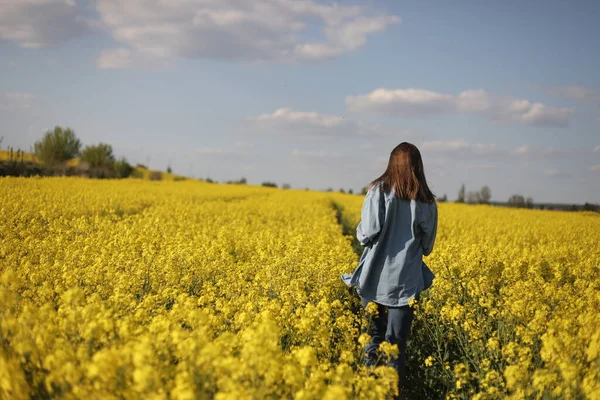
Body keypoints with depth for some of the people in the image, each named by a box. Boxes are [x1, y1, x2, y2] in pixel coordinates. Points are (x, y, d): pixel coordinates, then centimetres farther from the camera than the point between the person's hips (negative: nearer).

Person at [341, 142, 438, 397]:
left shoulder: (379, 191, -6)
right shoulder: (427, 201, 3)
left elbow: (369, 232, -14)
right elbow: (427, 246, 6)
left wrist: (360, 233, 8)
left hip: (375, 278, -1)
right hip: (405, 281, 1)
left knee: (373, 337, 14)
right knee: (397, 343, 6)